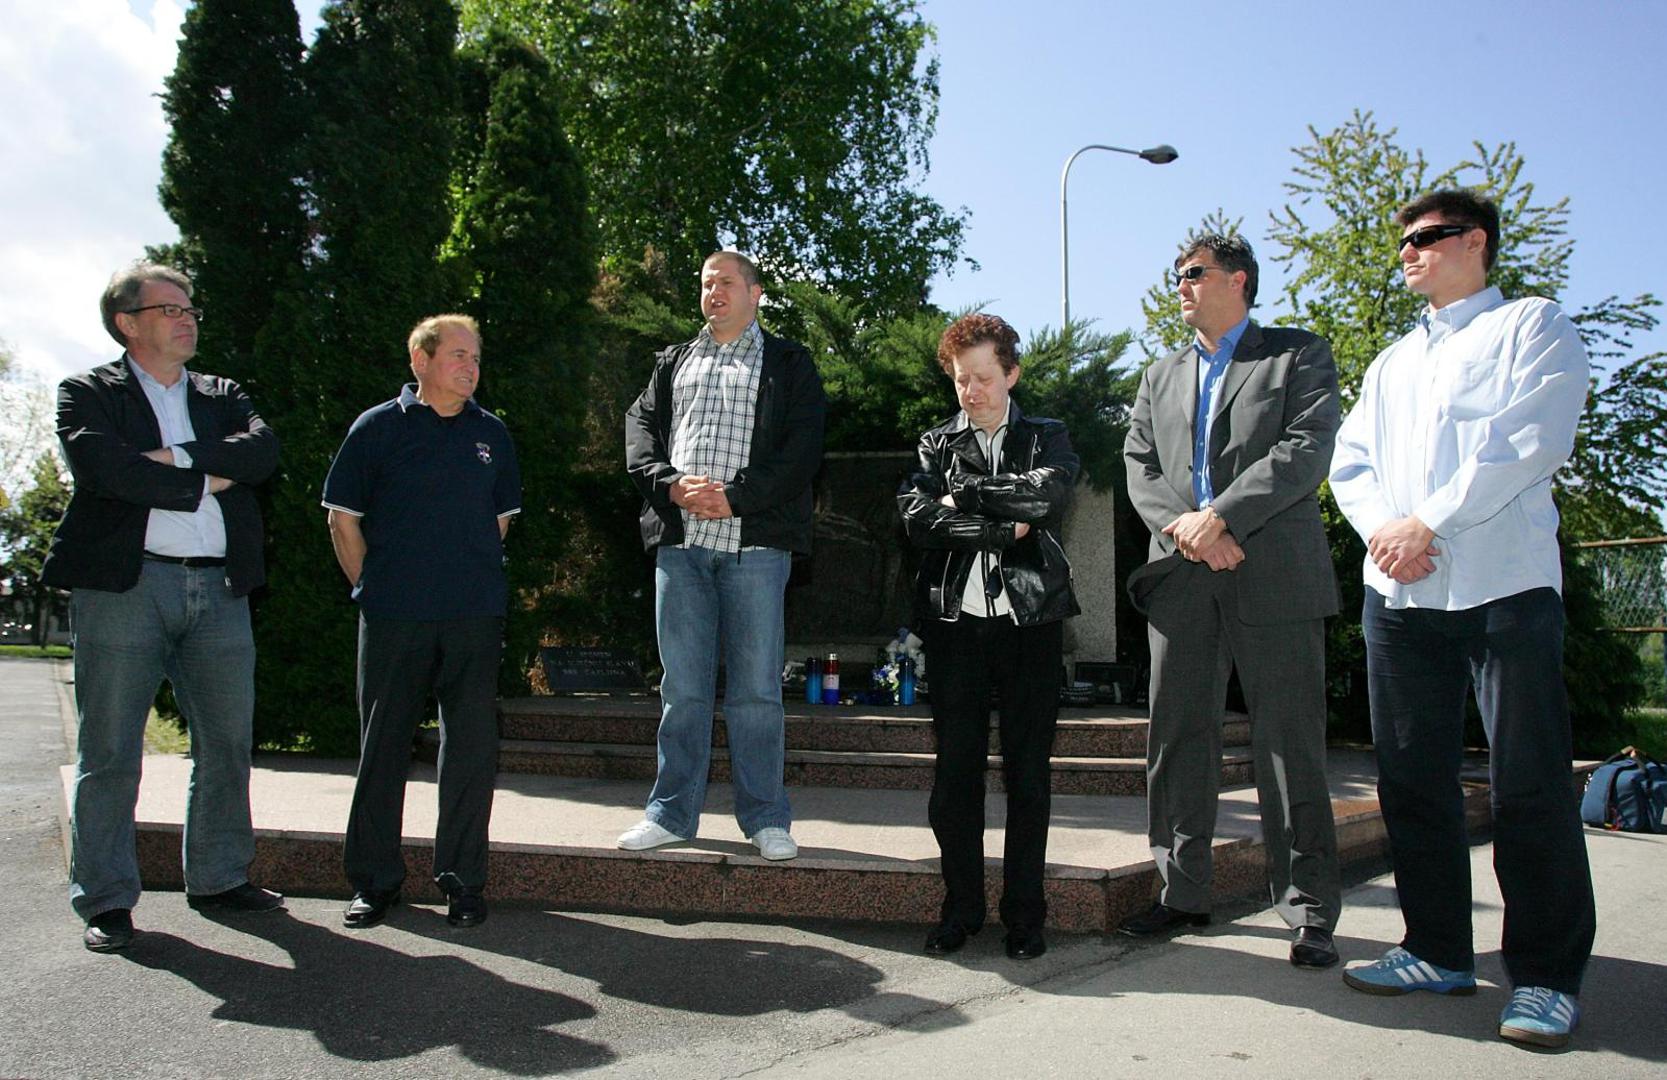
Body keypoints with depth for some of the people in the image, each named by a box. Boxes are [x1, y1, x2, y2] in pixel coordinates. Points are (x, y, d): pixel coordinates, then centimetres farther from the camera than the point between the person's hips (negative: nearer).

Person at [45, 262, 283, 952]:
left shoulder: (223, 397, 19)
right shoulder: (88, 394, 6)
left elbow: (263, 451, -1)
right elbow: (100, 466, -14)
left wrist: (177, 457, -12)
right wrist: (205, 480, -9)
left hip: (219, 590, 4)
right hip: (124, 585, -4)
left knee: (227, 745, 8)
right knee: (109, 752, 1)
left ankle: (219, 880, 22)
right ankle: (106, 900, 11)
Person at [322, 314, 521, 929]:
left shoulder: (492, 434, 11)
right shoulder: (378, 427, 3)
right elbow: (343, 518, 6)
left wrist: (471, 577, 13)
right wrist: (373, 588, 4)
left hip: (476, 617, 2)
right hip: (392, 618, -2)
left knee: (472, 745, 2)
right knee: (383, 744, 6)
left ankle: (462, 878, 14)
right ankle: (374, 879, 18)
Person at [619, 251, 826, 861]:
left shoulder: (789, 365, 10)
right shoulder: (674, 362, 22)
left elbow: (802, 449, -2)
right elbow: (640, 428, 11)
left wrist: (734, 498, -12)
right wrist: (671, 485, -9)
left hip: (754, 541, -3)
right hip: (679, 541, 3)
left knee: (756, 688, 0)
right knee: (682, 686, 7)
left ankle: (766, 819, 10)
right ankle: (672, 813, 17)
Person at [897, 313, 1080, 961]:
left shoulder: (1046, 439, 12)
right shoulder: (937, 445, 14)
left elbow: (1048, 495, -11)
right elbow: (917, 519, -4)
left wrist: (964, 496, -6)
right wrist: (1005, 528, -9)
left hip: (1031, 620, -1)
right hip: (956, 620, 1)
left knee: (1028, 772, 2)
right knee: (955, 768, 2)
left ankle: (1024, 913, 11)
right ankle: (961, 908, 13)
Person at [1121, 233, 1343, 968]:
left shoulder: (1299, 355, 8)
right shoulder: (1161, 377, 22)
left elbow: (1306, 450, -7)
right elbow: (1139, 465, 11)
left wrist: (1221, 516, -16)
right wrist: (1180, 524, -8)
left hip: (1275, 576, -4)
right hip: (1181, 577, 5)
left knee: (1290, 746, -3)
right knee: (1178, 741, 7)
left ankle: (1310, 912, 4)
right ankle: (1183, 893, 17)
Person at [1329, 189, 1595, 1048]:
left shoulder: (1533, 327, 7)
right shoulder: (1392, 363, 24)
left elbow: (1529, 441, -8)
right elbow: (1350, 460, 16)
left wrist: (1426, 523, -13)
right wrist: (1378, 529, -5)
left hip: (1503, 584, -6)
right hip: (1398, 592, 6)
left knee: (1528, 785, -4)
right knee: (1412, 780, 6)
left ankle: (1546, 975, 6)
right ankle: (1439, 951, 17)